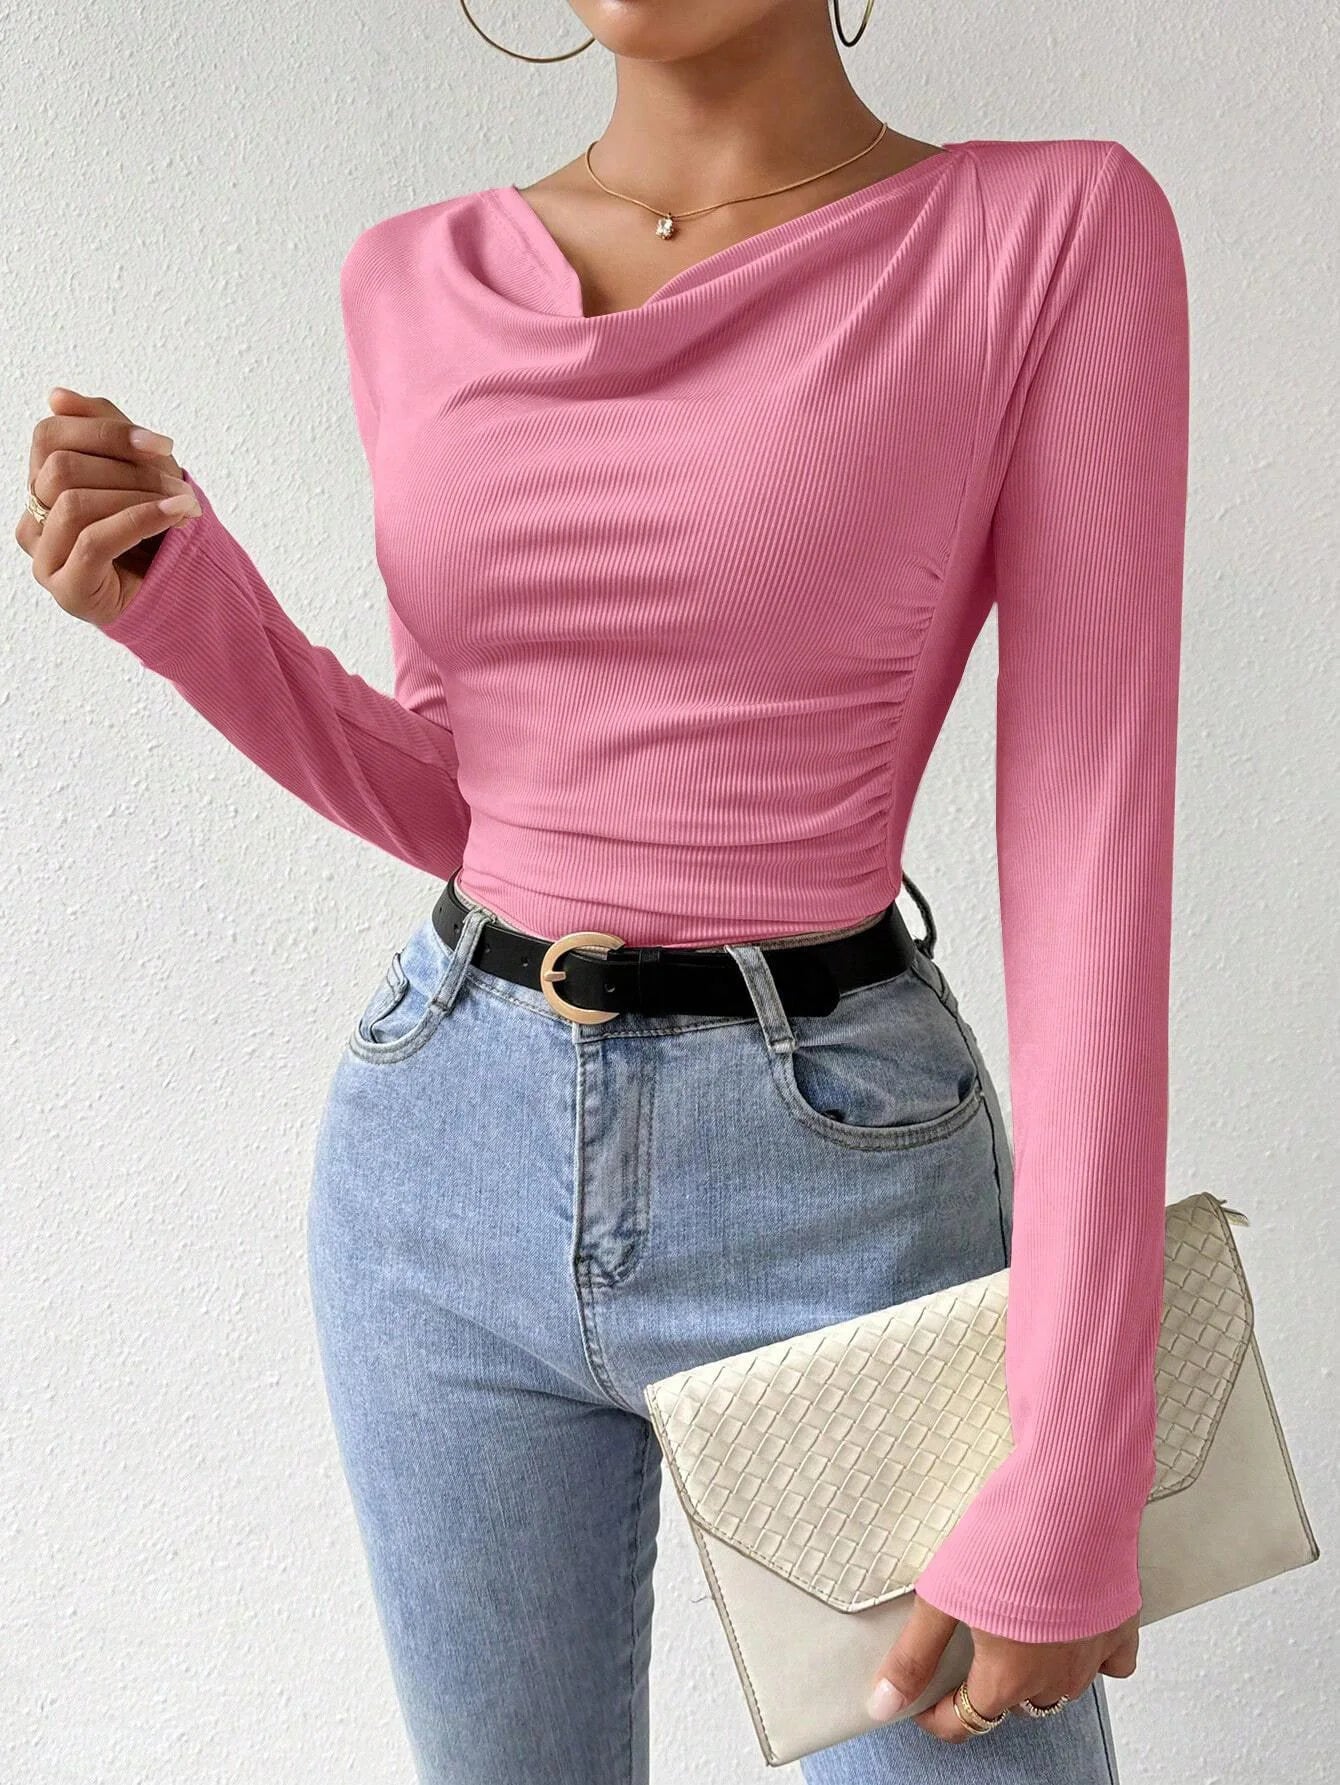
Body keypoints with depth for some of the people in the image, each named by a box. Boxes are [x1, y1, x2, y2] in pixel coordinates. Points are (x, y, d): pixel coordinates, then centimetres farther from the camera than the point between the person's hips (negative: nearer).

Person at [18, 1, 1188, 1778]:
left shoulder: (1059, 230, -8)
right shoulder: (419, 283, 4)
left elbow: (1094, 844, -12)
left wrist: (1070, 1466, -15)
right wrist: (187, 608, -6)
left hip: (836, 1186, -3)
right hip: (443, 1158, 4)